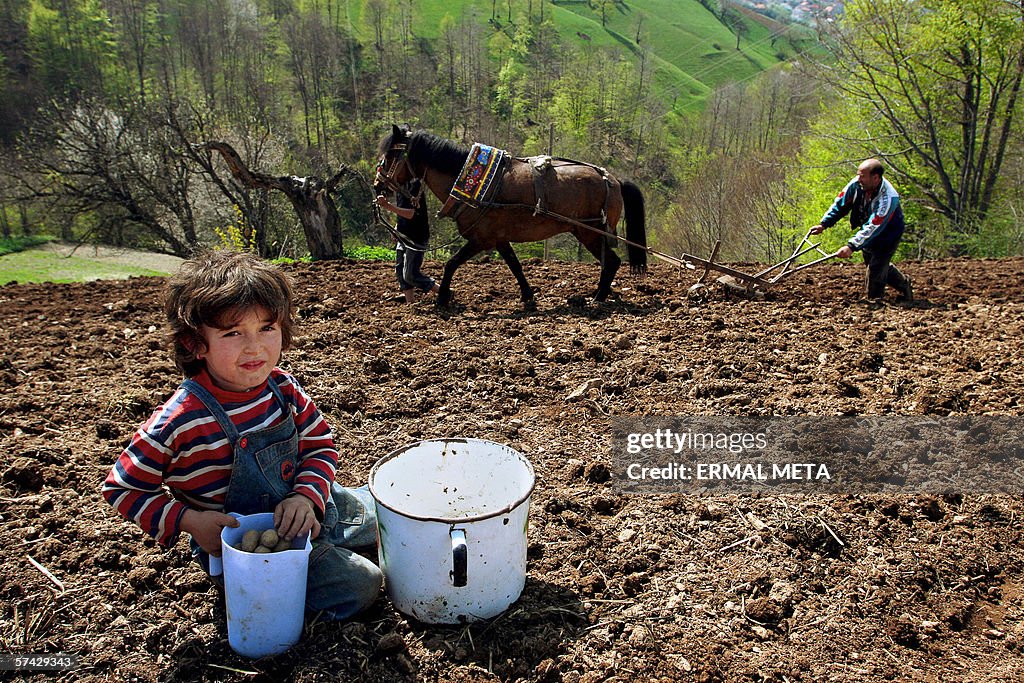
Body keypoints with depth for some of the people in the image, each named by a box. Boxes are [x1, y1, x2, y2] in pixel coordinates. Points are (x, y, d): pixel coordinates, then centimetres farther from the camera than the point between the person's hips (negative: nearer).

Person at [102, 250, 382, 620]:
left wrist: (306, 496, -19)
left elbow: (321, 445, -1)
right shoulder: (179, 422, -26)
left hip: (308, 509, 6)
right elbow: (121, 488, -13)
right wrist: (188, 520, -24)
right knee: (358, 586, -17)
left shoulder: (282, 387, -12)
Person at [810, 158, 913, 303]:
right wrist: (823, 224, -19)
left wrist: (852, 246, -52)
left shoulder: (888, 198, -39)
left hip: (887, 234, -7)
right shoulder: (856, 184, -21)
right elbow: (840, 204, -10)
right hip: (867, 233, 8)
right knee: (871, 262, 20)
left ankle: (874, 301, 6)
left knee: (876, 266, -12)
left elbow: (872, 228, -44)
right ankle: (904, 284, 40)